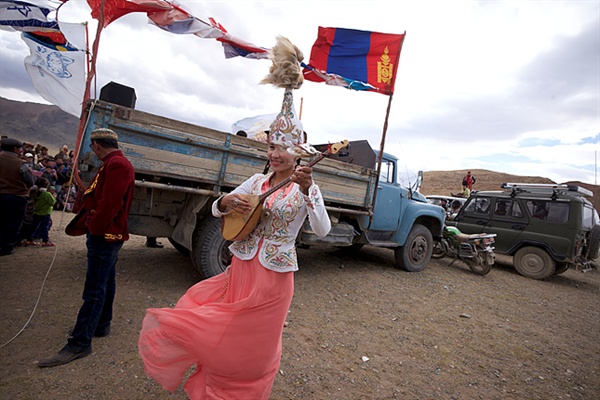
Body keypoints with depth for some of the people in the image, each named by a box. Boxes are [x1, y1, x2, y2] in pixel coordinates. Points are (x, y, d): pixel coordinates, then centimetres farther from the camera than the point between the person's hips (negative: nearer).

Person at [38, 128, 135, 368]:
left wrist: (95, 228, -16)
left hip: (105, 235, -11)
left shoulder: (117, 165, -18)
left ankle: (79, 344, 2)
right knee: (105, 282, 19)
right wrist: (82, 224, 15)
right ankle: (101, 326, 33)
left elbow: (110, 203, -26)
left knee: (94, 290, -6)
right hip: (105, 234, 11)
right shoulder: (113, 164, 17)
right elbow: (94, 199, 18)